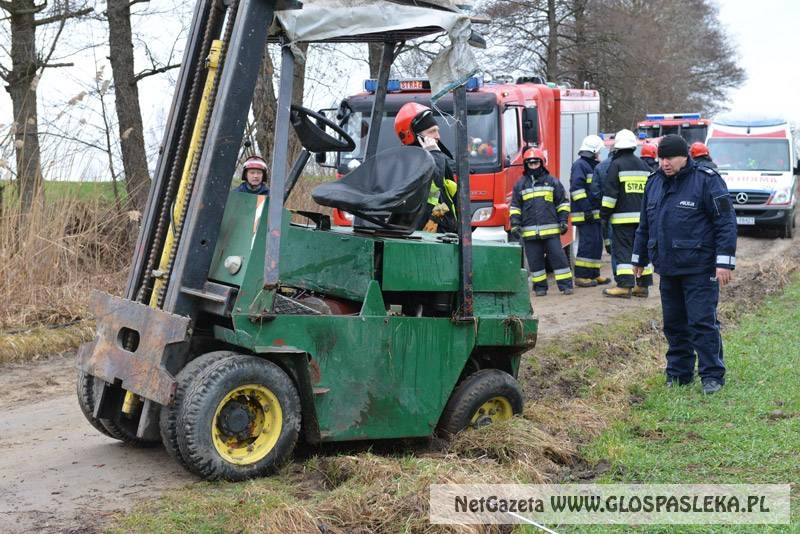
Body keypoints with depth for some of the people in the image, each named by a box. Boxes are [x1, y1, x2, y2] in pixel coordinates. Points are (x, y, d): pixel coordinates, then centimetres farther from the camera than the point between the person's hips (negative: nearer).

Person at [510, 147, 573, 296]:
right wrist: (515, 224, 2)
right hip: (530, 231, 1)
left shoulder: (552, 181, 7)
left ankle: (565, 285, 4)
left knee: (558, 257, -2)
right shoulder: (520, 184, 10)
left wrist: (563, 220, 3)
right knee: (535, 260, 4)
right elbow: (515, 206, 12)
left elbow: (563, 202, 11)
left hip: (551, 229, -1)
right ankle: (540, 287, 13)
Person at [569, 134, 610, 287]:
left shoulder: (593, 166, 22)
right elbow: (577, 188, -19)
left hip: (595, 213, 10)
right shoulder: (579, 165, -10)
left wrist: (601, 210, 24)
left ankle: (594, 274, 18)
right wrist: (586, 209, -24)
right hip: (585, 214, -10)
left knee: (597, 243, 11)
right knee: (587, 243, -10)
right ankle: (580, 277, -7)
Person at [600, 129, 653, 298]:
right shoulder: (644, 166, 15)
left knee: (623, 250, -6)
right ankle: (643, 285, 12)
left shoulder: (616, 165, -6)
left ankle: (625, 285, -12)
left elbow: (610, 193, -10)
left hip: (623, 217, -6)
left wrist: (604, 214, -4)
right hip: (642, 216, 6)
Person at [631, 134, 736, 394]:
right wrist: (639, 257, 24)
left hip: (699, 268, -7)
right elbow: (645, 224, 21)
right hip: (668, 268, 7)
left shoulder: (707, 180, -9)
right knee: (673, 324, 12)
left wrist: (724, 261, -17)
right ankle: (678, 373, 22)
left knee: (703, 322, -6)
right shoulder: (655, 182, 11)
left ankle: (712, 375, 3)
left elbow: (726, 223, -12)